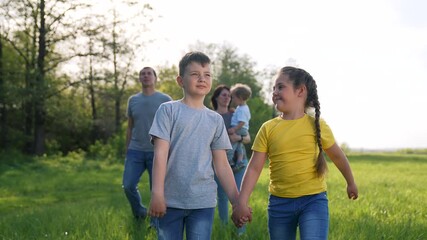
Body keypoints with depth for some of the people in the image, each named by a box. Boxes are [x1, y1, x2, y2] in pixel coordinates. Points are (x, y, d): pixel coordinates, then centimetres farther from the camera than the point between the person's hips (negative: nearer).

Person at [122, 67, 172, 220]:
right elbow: (130, 128, 15)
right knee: (128, 186, -5)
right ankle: (139, 214, 20)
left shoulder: (165, 100, -1)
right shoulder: (133, 100, 10)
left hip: (157, 152, -3)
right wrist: (127, 151, 13)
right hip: (135, 151, 3)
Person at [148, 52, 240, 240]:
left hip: (203, 201, 2)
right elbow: (160, 153, -7)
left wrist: (237, 201, 6)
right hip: (170, 200, -2)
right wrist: (157, 193, -14)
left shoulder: (215, 120, 9)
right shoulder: (168, 110, 0)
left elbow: (222, 165, 10)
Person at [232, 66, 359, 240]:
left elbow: (337, 156, 12)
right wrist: (241, 203, -13)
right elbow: (254, 168, -3)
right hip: (279, 203, 3)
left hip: (313, 200, -2)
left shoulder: (317, 125, -3)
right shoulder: (268, 128, 0)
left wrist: (351, 183, 24)